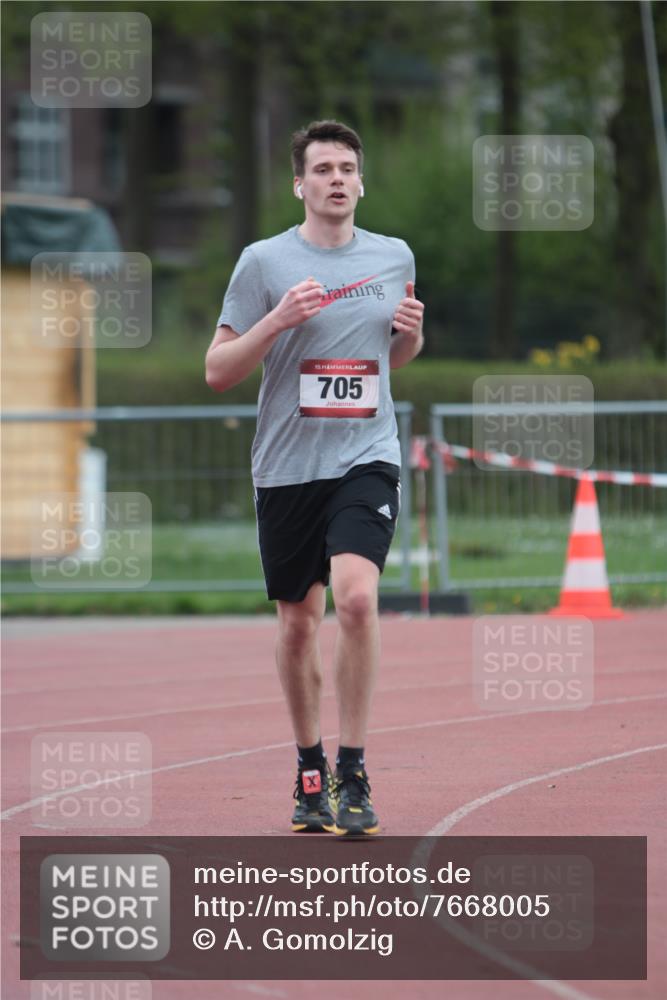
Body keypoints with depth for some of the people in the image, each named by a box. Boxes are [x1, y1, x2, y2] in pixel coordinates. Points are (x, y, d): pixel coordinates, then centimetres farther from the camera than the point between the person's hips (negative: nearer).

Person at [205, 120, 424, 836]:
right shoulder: (264, 261, -1)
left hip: (366, 459, 0)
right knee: (298, 623, 8)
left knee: (356, 595, -21)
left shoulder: (394, 257, 8)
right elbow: (217, 372, -1)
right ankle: (310, 769, 27)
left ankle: (353, 776, -14)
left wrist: (411, 333, 1)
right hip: (286, 466, 0)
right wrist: (277, 321, -16)